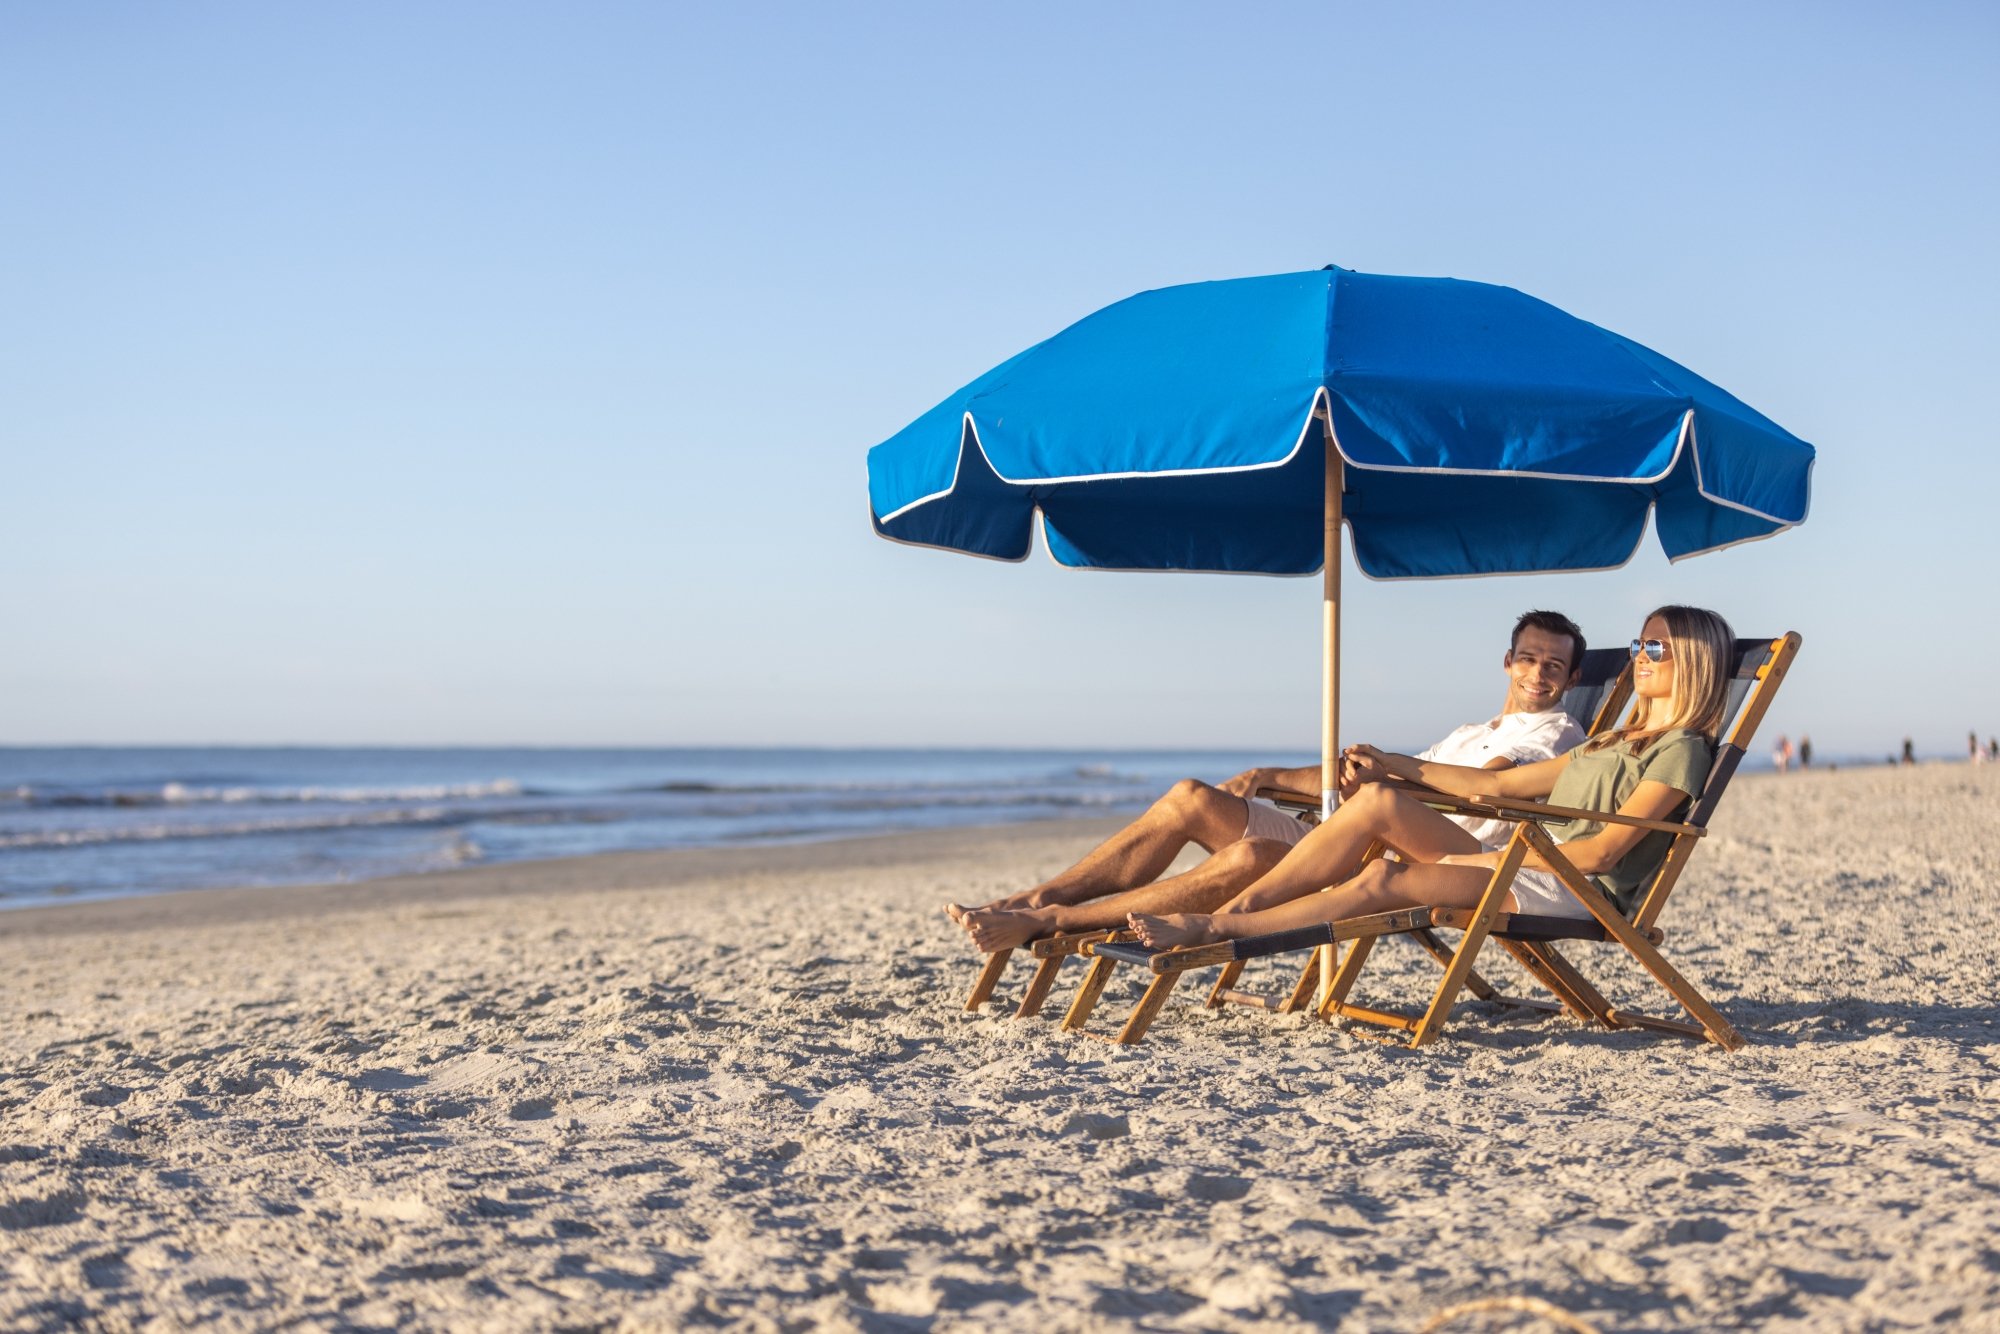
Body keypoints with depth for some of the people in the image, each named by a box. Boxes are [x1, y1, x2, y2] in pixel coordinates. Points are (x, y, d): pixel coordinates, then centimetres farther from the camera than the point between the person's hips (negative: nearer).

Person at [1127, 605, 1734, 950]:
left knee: (1384, 880, -27)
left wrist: (1499, 854, -14)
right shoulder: (1614, 742, 28)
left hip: (1573, 892, -9)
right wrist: (1395, 764, 19)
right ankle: (1237, 907, -23)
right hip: (1519, 867, 9)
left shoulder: (1681, 751, -1)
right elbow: (1499, 784, 24)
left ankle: (1214, 930, -29)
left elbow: (1602, 852, -13)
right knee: (1379, 803, -14)